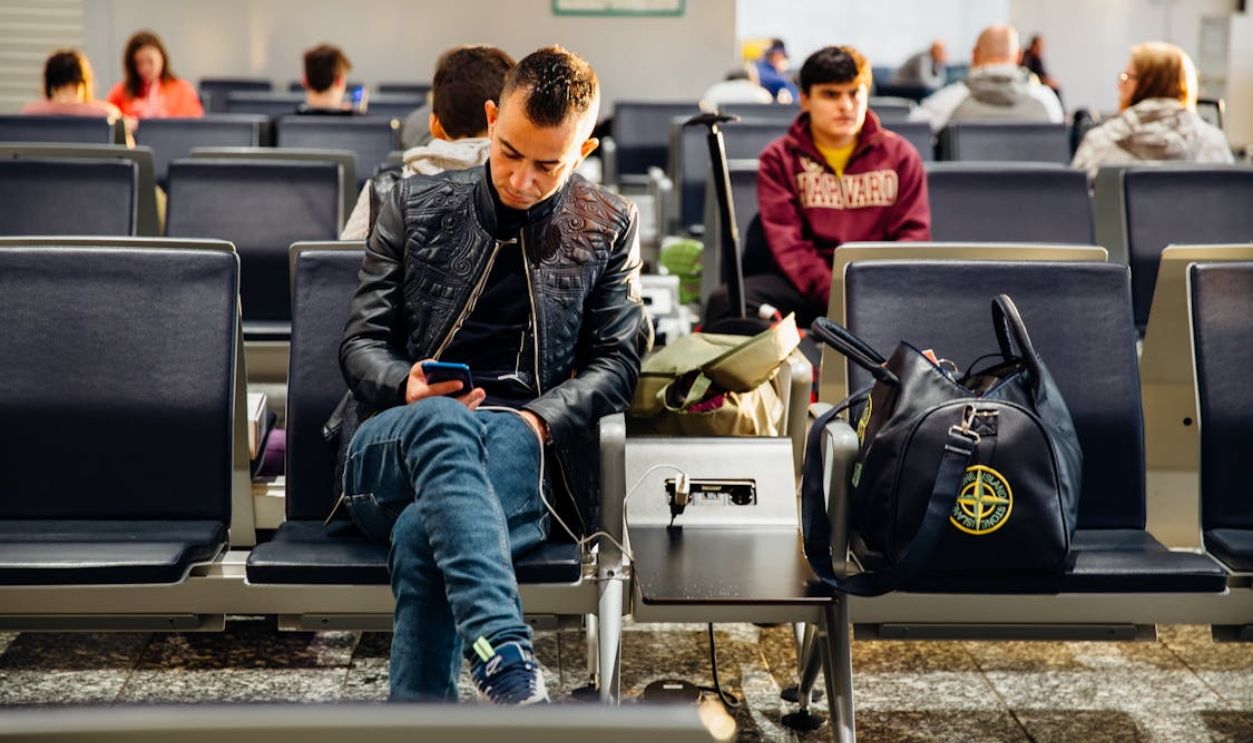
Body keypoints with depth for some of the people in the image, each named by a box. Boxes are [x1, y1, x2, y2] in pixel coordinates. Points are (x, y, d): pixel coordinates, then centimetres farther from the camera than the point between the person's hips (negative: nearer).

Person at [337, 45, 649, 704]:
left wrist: (538, 419, -11)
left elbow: (617, 359, 9)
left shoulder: (609, 228, 16)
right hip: (393, 450, 1)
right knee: (442, 420, -40)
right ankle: (512, 677, -56)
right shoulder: (417, 204, 16)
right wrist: (404, 385, -11)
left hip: (522, 449, 0)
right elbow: (361, 341, 13)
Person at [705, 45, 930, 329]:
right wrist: (833, 296, -21)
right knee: (726, 302, -31)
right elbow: (786, 241, -4)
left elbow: (913, 233, 7)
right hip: (806, 288, 0)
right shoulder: (779, 159, 8)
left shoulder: (900, 155, 14)